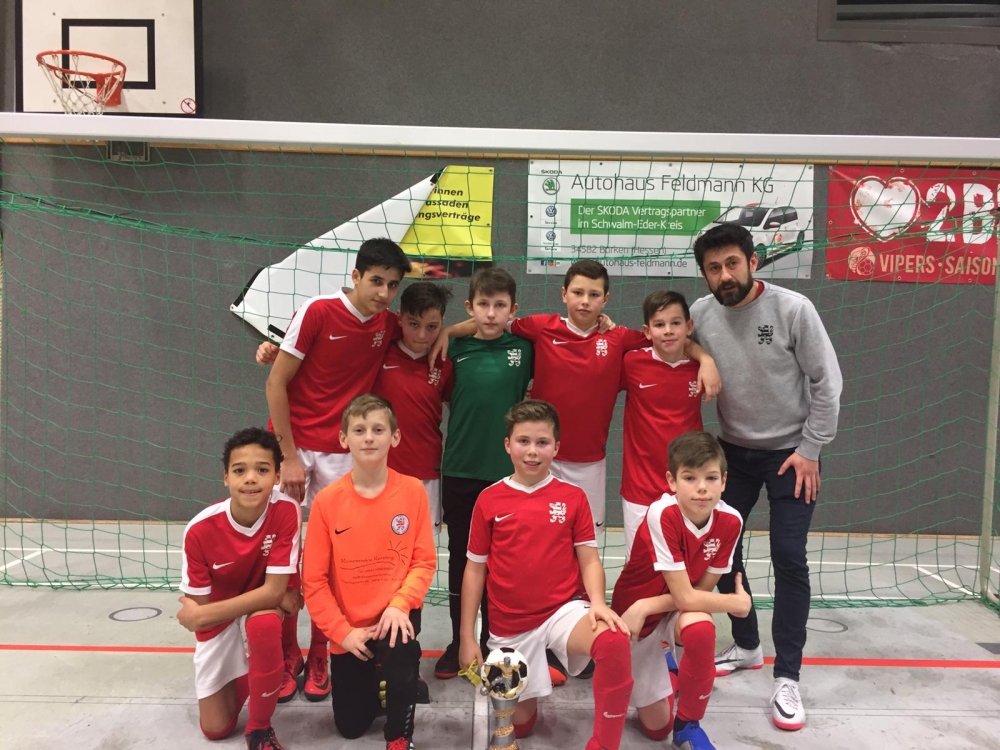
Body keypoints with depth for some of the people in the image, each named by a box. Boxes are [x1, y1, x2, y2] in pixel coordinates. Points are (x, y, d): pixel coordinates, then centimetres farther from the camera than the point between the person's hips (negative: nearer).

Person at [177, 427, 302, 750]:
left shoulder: (286, 511, -29)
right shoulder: (200, 530, -27)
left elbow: (273, 590, -27)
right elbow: (197, 603, -17)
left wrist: (200, 615, -28)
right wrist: (271, 599, -23)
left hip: (263, 607, -1)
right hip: (217, 616, 1)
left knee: (264, 623, -38)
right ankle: (241, 673, 35)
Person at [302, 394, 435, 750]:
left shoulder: (413, 490, -11)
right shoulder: (327, 500, -12)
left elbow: (424, 561, -8)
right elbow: (313, 580, -9)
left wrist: (399, 605, -24)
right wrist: (343, 631, -13)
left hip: (394, 614, -1)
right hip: (348, 628, 2)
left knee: (398, 649, -35)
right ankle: (382, 681, 44)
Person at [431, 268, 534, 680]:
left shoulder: (525, 348, -1)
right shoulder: (456, 348, -1)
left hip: (507, 471, 0)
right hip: (459, 471, 1)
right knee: (460, 558, 11)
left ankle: (492, 643, 25)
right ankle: (458, 641, 25)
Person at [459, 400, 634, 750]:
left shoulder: (573, 497, -2)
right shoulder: (489, 500, -3)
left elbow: (589, 560, -1)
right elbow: (475, 570, 2)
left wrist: (597, 602, -22)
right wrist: (467, 638, 1)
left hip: (564, 609, -1)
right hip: (510, 624, 1)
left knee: (614, 642, -33)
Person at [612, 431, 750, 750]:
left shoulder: (730, 521, -19)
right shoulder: (662, 515, -33)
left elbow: (701, 590, -15)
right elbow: (685, 597, -31)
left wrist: (646, 607, -26)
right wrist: (738, 603, -18)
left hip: (679, 611, 3)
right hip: (635, 612, -2)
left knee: (701, 628, -35)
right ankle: (660, 667, 34)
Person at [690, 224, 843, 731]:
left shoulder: (793, 309, -18)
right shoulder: (700, 315, -9)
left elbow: (827, 382, -12)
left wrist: (809, 450, -12)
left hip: (790, 451, -4)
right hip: (733, 450, 4)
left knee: (789, 559, -5)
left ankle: (787, 678, 7)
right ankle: (746, 646, 29)